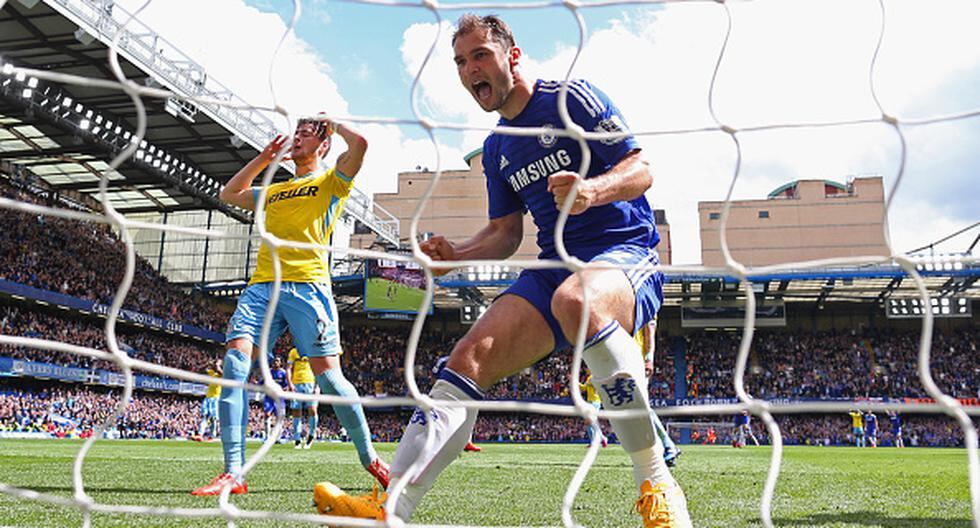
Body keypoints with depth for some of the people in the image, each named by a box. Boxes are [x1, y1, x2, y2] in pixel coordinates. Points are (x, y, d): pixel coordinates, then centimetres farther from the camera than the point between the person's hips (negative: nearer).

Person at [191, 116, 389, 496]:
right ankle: (233, 473, -14)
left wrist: (332, 122, 14)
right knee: (235, 360, -14)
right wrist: (263, 158, 33)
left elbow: (359, 144, -5)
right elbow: (228, 194, 41)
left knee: (327, 374, -8)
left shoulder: (330, 182, 11)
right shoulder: (274, 191, 29)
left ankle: (369, 457, 11)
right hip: (262, 286, 6)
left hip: (307, 284, -5)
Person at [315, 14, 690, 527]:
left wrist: (592, 189, -29)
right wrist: (456, 253, 1)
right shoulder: (496, 149, 18)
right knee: (469, 357, -15)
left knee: (575, 298, -42)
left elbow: (640, 170, -7)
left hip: (626, 251, -6)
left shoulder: (571, 98, -2)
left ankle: (656, 484, -29)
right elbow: (505, 233, 21)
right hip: (554, 266, 6)